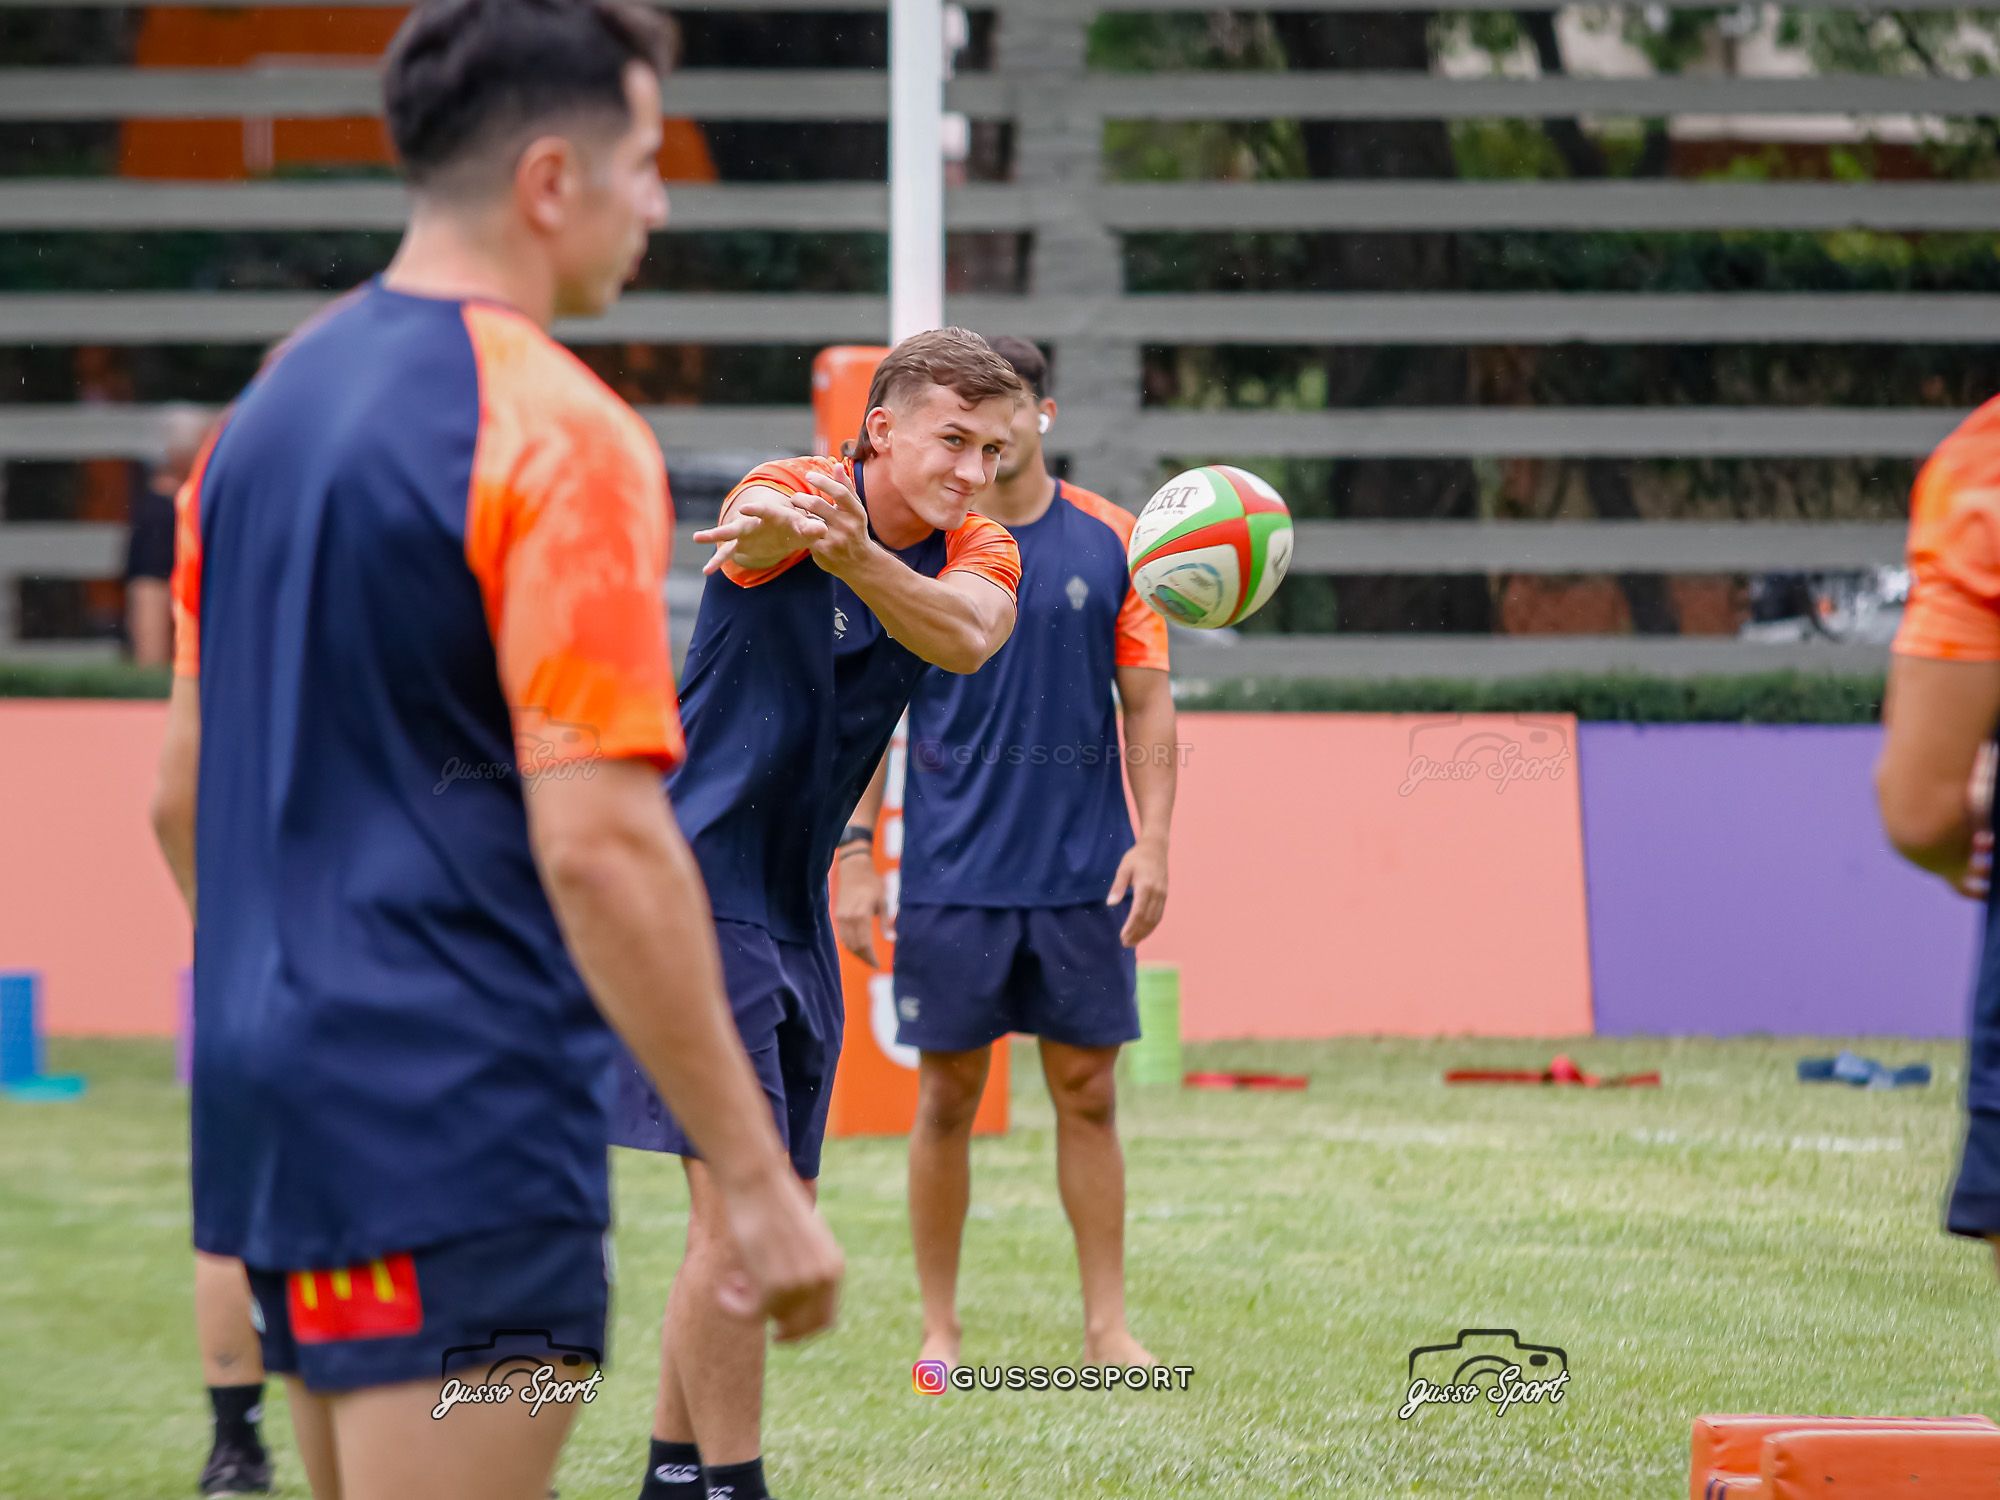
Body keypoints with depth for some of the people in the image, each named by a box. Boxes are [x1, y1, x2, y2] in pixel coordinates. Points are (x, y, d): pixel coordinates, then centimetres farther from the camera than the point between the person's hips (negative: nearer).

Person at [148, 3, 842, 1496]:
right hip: (460, 1136, -9)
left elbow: (184, 796, 18)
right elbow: (598, 843, -20)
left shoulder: (270, 404, 12)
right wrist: (756, 1178, -17)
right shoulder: (558, 434, -13)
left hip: (276, 1095, 9)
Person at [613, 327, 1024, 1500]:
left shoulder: (977, 554, 1)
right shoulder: (792, 496, -14)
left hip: (795, 908, 8)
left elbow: (967, 636, -24)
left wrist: (854, 554, -46)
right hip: (695, 884, -7)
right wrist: (777, 526, -67)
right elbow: (759, 524, -40)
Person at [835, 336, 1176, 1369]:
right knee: (948, 1096, 3)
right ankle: (939, 1328, 13)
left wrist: (1152, 839, -3)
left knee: (1087, 1093, 4)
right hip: (952, 875, -1)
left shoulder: (1110, 541, 4)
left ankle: (1106, 1325, 11)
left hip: (1084, 875, 1)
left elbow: (1147, 702, 7)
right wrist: (856, 851, -2)